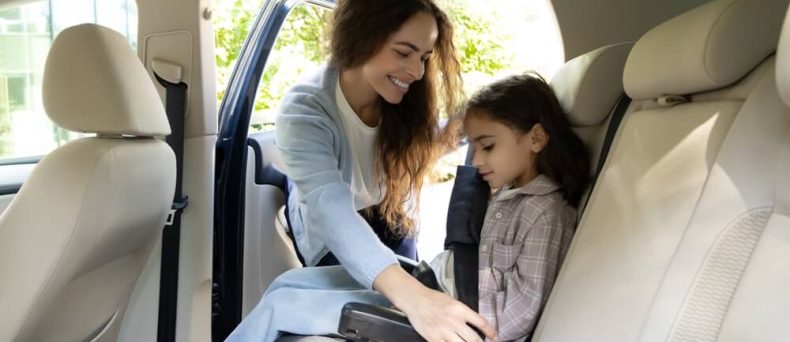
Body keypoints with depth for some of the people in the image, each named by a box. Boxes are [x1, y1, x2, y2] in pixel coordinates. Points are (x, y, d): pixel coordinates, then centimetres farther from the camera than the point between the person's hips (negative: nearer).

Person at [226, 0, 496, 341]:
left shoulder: (409, 100, -20)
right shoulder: (304, 111, -35)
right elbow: (331, 211, -50)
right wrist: (412, 296, -66)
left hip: (389, 222, 3)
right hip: (335, 243, -2)